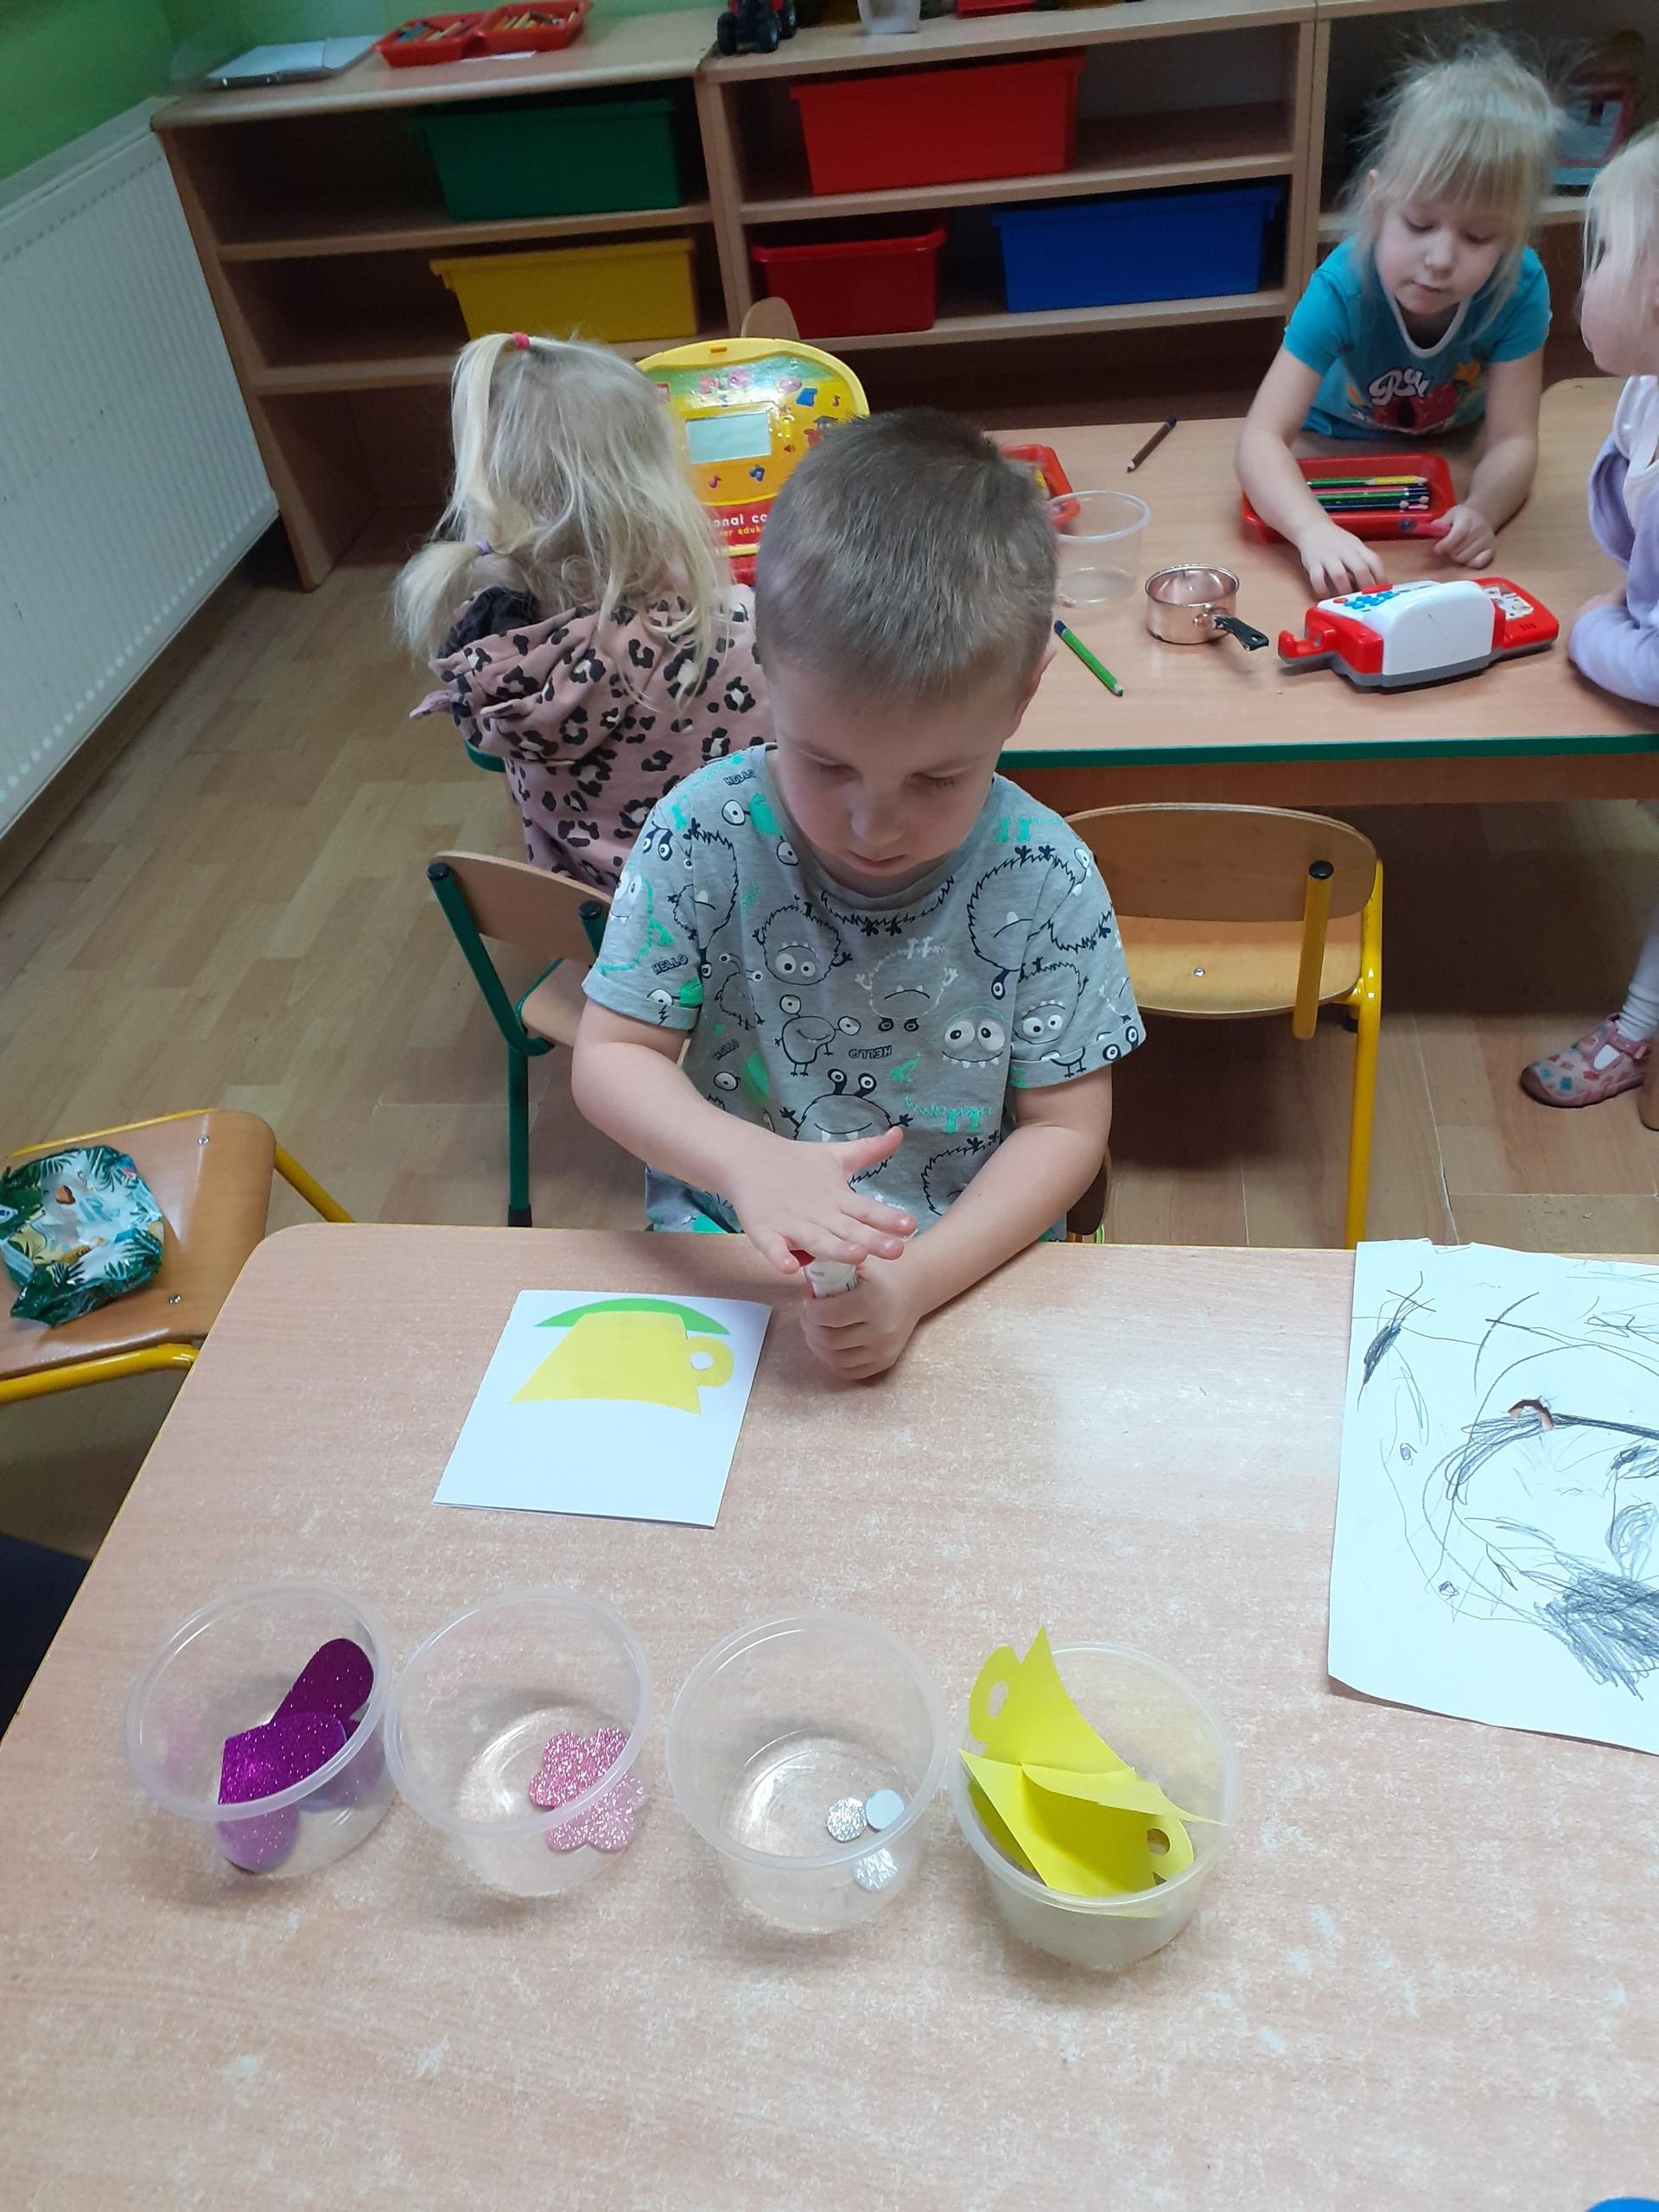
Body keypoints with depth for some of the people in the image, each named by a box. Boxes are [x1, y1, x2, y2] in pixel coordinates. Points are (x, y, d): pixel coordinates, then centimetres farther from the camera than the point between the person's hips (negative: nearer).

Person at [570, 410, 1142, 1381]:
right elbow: (613, 1057, -7)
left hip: (970, 1263, 1)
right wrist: (748, 1161, -28)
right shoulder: (704, 836, -13)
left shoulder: (1043, 881, -13)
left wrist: (918, 1280, -24)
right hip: (727, 1245, 0)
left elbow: (1068, 1127, -8)